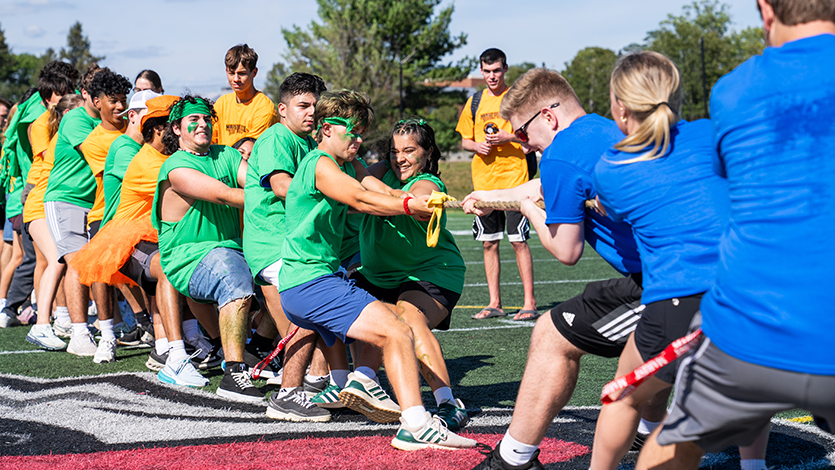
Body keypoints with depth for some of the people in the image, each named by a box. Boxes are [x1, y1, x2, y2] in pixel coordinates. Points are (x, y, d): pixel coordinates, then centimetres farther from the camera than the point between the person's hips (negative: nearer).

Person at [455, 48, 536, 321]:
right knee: (489, 243, 7)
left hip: (513, 178, -5)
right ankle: (494, 303, 14)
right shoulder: (475, 102, 13)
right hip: (483, 182, 5)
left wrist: (507, 137, -17)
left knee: (518, 241, -7)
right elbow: (465, 141, 19)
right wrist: (476, 146, -3)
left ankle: (529, 303, -4)